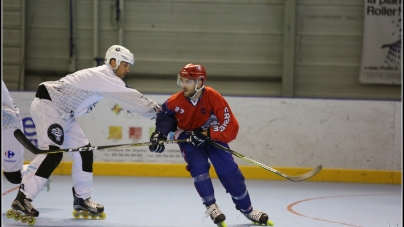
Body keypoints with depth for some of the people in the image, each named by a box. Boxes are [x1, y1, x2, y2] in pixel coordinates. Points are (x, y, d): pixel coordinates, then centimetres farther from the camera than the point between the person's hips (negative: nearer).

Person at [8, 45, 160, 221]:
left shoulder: (104, 78, 12)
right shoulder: (103, 76, -18)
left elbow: (128, 98, 15)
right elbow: (131, 98, -21)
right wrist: (156, 111, -17)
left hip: (63, 113, 11)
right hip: (46, 105, -11)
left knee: (83, 151, 8)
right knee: (53, 153, -23)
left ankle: (82, 199, 17)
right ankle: (23, 198, -27)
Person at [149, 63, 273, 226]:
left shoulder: (213, 98, -29)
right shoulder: (175, 101, -22)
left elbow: (231, 127, -30)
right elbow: (165, 116, -1)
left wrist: (208, 133, -39)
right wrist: (160, 134, -17)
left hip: (211, 135, -1)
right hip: (187, 138, 1)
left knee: (229, 170, -9)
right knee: (198, 165, -25)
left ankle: (247, 209, 8)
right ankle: (211, 206, -11)